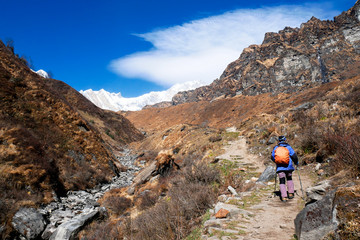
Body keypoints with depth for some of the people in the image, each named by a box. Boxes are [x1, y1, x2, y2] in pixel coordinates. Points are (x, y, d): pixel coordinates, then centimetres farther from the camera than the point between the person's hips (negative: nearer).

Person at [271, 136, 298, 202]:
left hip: (280, 167, 0)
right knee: (289, 179, 23)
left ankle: (284, 197, -7)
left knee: (282, 182, 4)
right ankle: (291, 194, 21)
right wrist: (296, 162, 16)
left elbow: (272, 157, 11)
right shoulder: (288, 147, 0)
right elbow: (294, 156, -3)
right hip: (288, 167, 0)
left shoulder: (276, 148, 5)